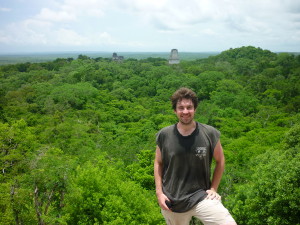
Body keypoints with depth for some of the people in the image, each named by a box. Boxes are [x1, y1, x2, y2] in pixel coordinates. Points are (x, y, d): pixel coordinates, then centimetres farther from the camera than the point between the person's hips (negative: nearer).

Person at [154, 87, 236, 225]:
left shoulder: (210, 134, -8)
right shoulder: (164, 135, -5)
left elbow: (220, 161, 6)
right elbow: (158, 163, 6)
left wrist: (213, 188, 0)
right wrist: (159, 192, 0)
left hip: (200, 196, -1)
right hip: (172, 200, 1)